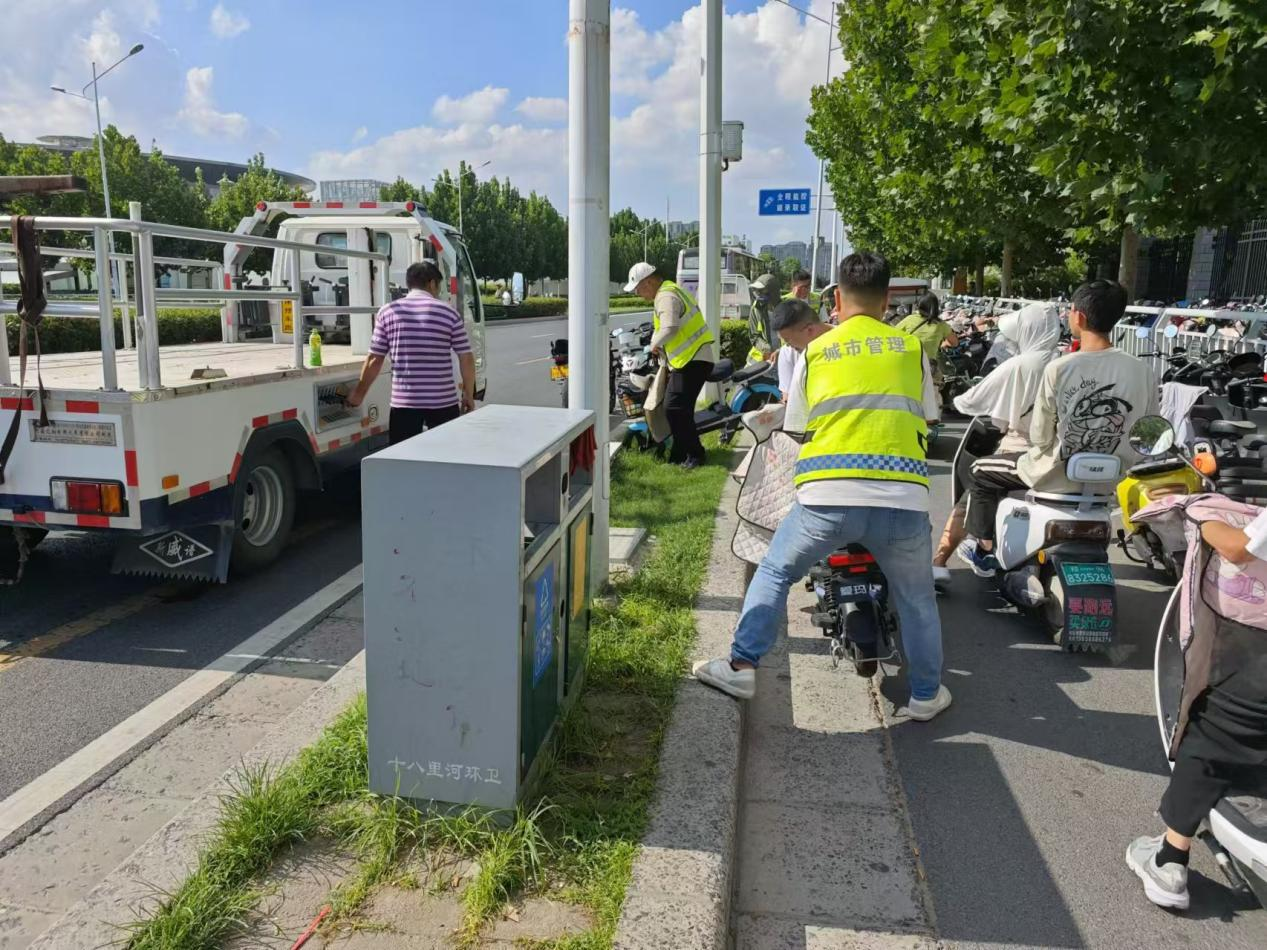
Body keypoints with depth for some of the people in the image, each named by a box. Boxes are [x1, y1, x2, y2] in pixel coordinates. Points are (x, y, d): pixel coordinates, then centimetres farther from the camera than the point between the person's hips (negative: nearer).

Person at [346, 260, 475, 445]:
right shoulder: (449, 313, 0)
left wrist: (359, 393, 15)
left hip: (404, 402, 1)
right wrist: (468, 394, 12)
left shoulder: (388, 311, 2)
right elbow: (466, 359, -1)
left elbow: (375, 360, 2)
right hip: (443, 401, 0)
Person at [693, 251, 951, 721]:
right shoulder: (911, 347, 14)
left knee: (774, 573, 20)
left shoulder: (815, 351, 13)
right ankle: (926, 694, 32)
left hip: (827, 496, -1)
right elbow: (926, 419, 22)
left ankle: (741, 666, 18)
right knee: (916, 598, 23)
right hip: (902, 498, 1)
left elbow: (798, 427, 19)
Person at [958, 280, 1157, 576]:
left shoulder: (1059, 369, -19)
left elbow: (1040, 438, -12)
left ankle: (984, 550, 31)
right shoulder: (1143, 372, -9)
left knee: (981, 470, 22)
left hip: (1059, 475, -4)